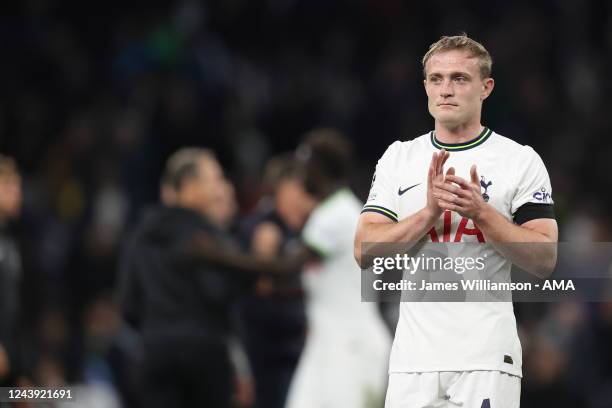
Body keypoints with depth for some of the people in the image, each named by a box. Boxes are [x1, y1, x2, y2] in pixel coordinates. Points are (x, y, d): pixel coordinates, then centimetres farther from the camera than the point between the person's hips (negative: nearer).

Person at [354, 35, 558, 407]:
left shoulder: (521, 160, 3)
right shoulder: (398, 158, 11)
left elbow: (545, 260, -3)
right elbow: (366, 251, 2)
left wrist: (481, 212, -15)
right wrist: (430, 212, -11)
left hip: (487, 360, -3)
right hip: (414, 358, 3)